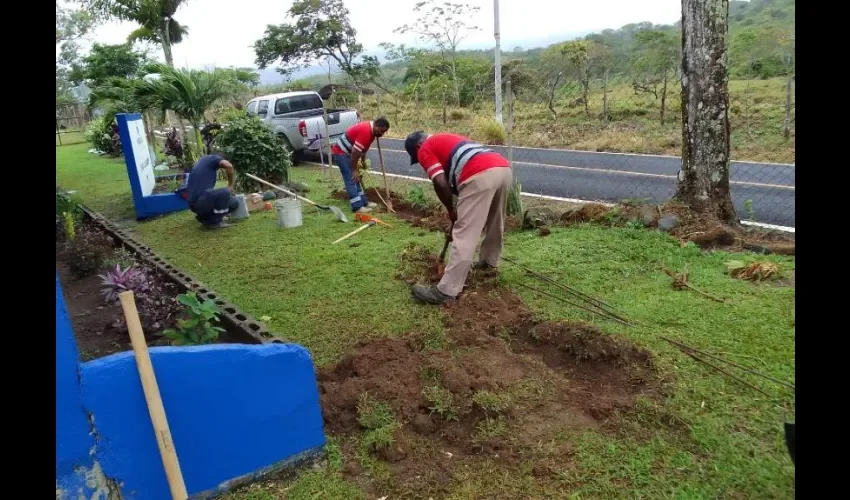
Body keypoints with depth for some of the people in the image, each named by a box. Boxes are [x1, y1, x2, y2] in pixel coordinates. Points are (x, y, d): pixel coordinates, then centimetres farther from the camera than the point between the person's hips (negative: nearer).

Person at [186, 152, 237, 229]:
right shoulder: (211, 158, 5)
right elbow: (228, 166, -19)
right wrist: (230, 185, -3)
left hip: (196, 204, 9)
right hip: (198, 202, -9)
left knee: (234, 203, 11)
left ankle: (204, 217, 12)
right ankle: (215, 222, -10)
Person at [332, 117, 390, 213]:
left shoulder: (371, 129, 3)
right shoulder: (366, 131, -28)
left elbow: (363, 148, 17)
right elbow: (355, 152, -28)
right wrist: (354, 170, -21)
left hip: (347, 152, 10)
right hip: (341, 152, -10)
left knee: (356, 179, 13)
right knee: (351, 179, -10)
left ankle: (364, 202, 20)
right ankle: (357, 207, -9)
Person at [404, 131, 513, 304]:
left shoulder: (425, 150, 13)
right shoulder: (445, 139, 38)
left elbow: (441, 183, -2)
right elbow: (455, 181, 37)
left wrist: (451, 211, 13)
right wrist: (459, 217, 36)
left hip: (481, 175, -9)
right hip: (504, 168, 9)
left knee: (464, 236, -7)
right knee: (495, 222, 29)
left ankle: (446, 291, -4)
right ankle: (489, 263, 50)